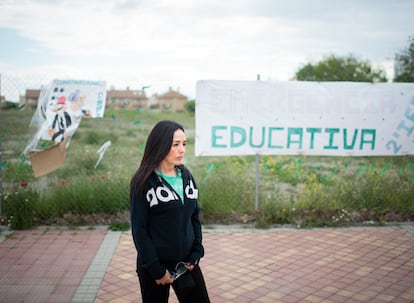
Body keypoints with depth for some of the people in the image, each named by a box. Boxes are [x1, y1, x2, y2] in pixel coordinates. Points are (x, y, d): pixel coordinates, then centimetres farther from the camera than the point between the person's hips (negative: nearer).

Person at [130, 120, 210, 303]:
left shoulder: (187, 176, 5)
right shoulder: (144, 182, -11)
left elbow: (195, 217, 10)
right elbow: (139, 229, -11)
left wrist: (196, 253, 0)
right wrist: (156, 269, -13)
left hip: (186, 262, 5)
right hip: (155, 266, -4)